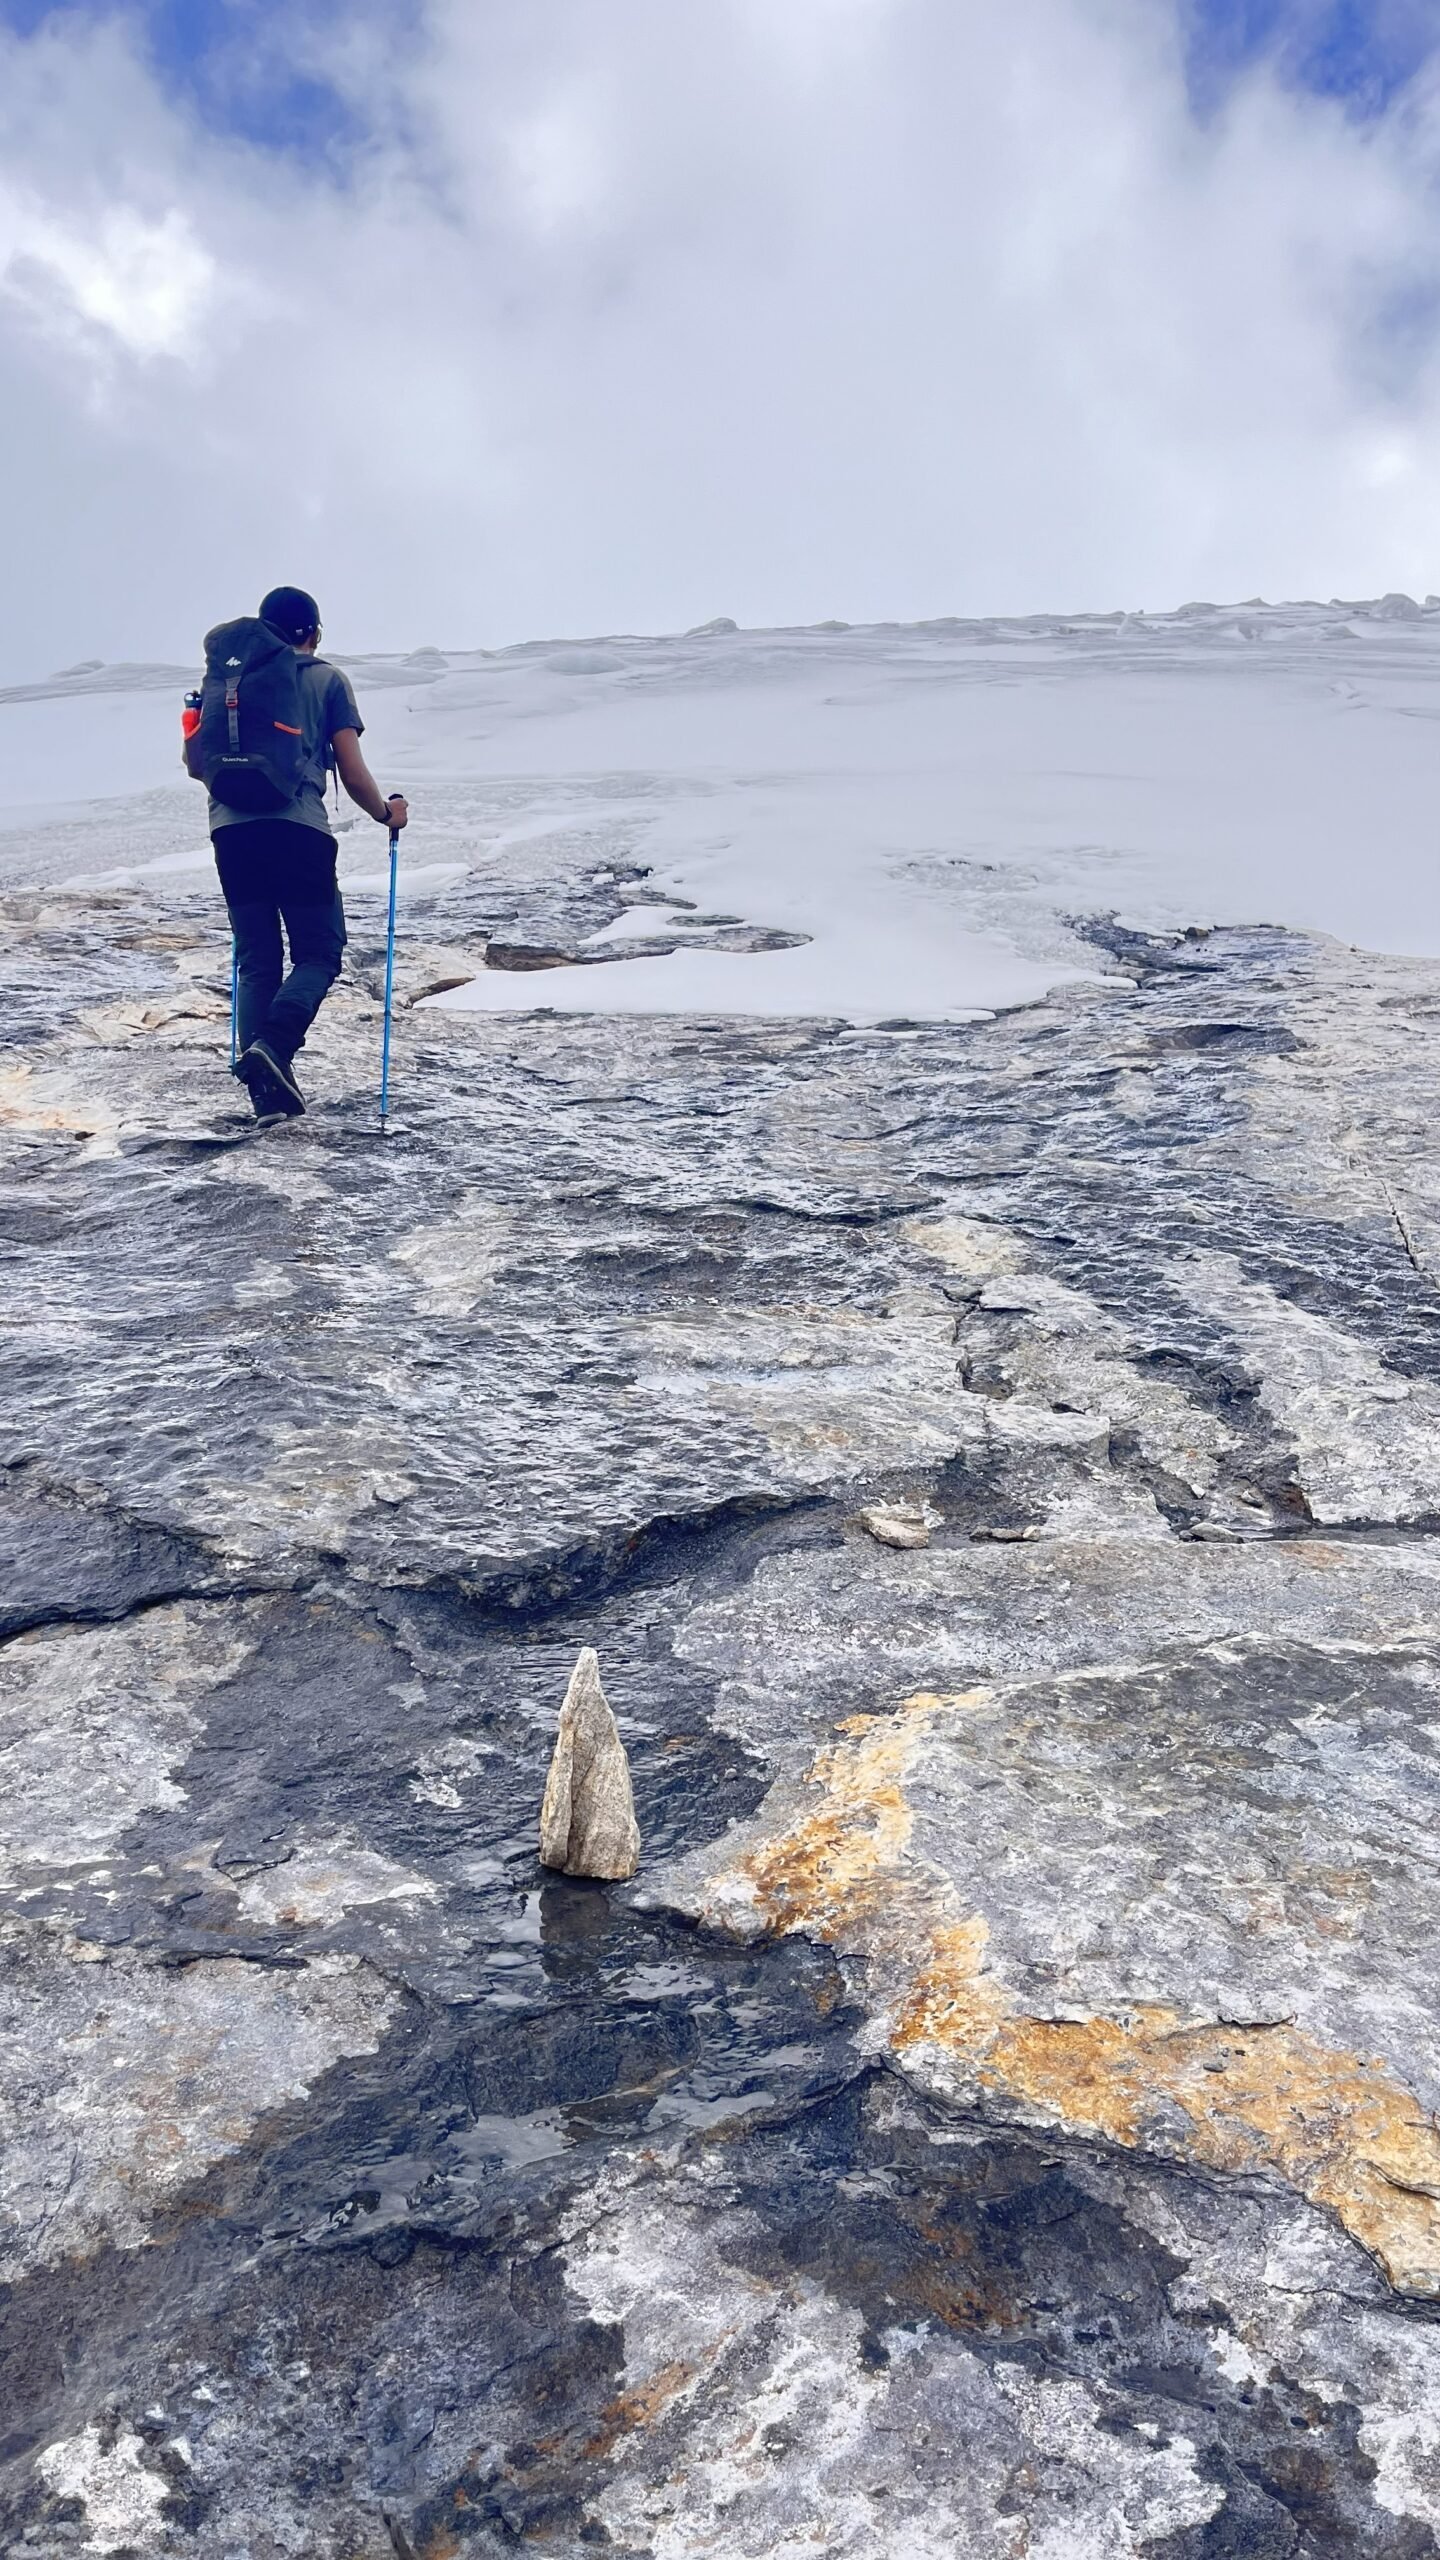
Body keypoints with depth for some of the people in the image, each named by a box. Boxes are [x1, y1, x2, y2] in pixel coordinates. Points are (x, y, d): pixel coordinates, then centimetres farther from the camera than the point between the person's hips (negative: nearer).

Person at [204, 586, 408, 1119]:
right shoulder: (327, 679, 11)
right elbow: (352, 773, 4)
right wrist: (387, 813, 22)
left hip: (230, 829, 4)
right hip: (299, 829, -4)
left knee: (257, 960, 10)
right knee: (319, 954, 6)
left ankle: (267, 1092, 3)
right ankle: (273, 1045, -21)